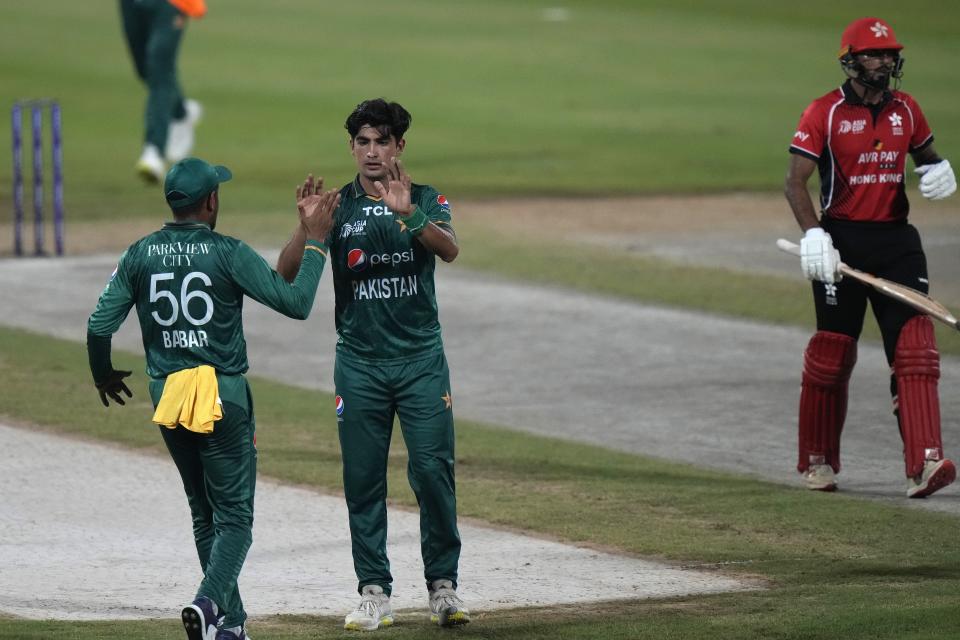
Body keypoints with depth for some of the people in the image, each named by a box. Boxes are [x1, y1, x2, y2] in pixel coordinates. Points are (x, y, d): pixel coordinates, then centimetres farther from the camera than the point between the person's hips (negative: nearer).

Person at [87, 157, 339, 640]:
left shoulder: (140, 256, 1)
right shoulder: (228, 253, -10)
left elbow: (99, 327, 0)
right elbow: (296, 302, -10)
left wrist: (103, 377, 20)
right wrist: (315, 240, 0)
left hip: (166, 396, 4)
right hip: (224, 396, -4)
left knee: (204, 515, 17)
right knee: (234, 516, -1)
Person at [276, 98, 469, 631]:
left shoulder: (426, 200, 3)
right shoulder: (337, 205, 4)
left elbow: (449, 249, -18)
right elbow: (287, 273, -6)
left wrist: (409, 213, -36)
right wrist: (307, 226, -25)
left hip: (421, 360, -1)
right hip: (358, 362, 1)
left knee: (433, 471, -6)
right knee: (363, 480, 2)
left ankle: (443, 586, 4)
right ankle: (374, 592, 8)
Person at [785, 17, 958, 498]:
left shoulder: (906, 110, 9)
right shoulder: (824, 113, -5)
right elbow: (795, 182, -10)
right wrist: (812, 234, -25)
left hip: (896, 241, 3)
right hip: (842, 241, -3)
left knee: (915, 346, -11)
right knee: (832, 353, 4)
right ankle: (817, 462, 21)